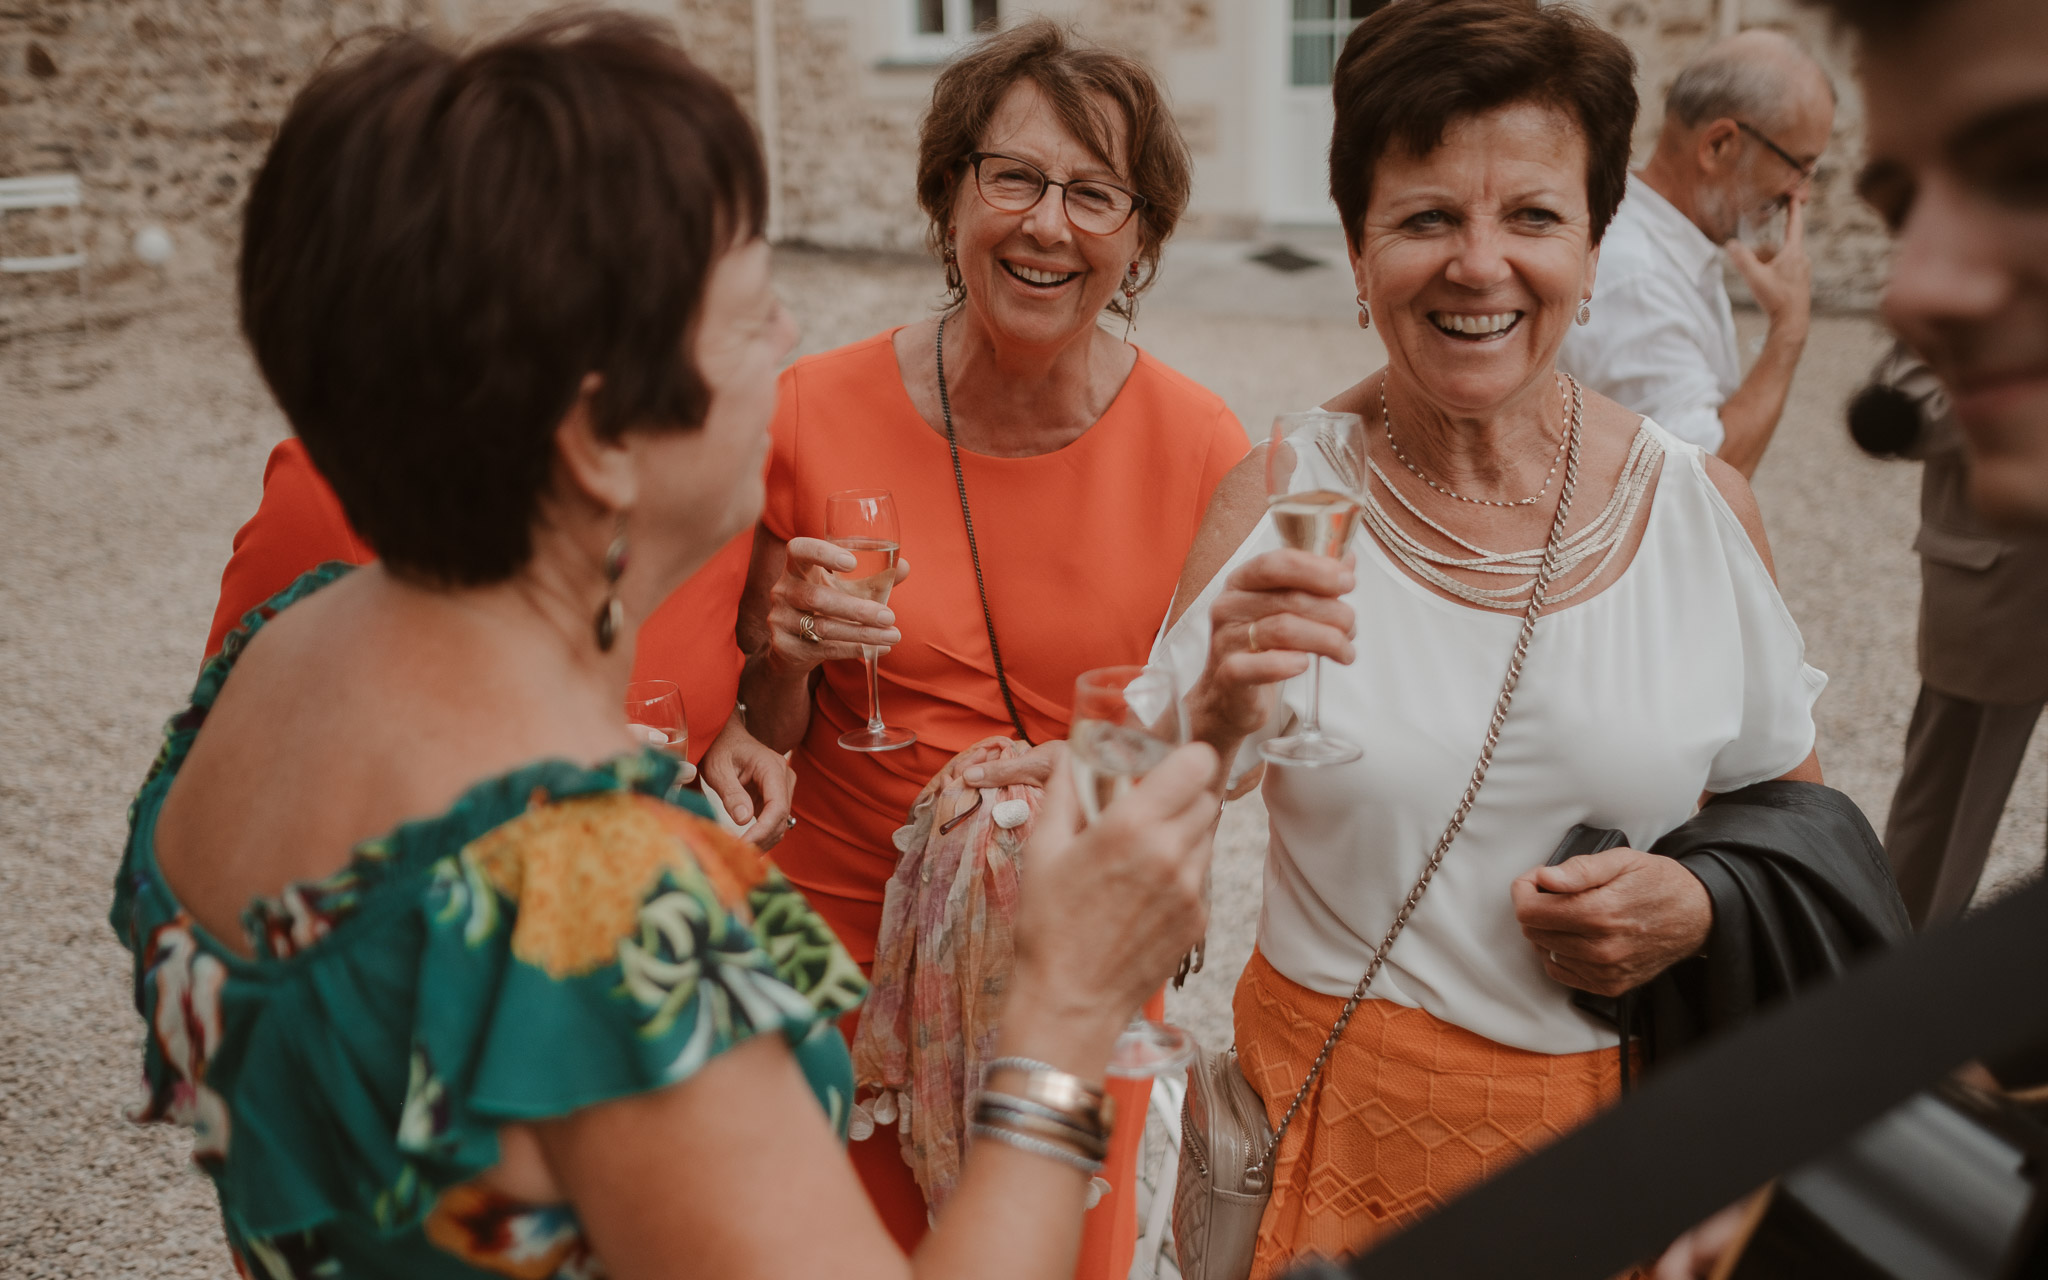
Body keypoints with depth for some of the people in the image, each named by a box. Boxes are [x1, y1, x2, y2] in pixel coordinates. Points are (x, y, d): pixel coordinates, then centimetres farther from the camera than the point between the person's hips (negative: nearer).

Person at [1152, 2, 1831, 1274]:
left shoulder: (1706, 503, -6)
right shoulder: (1280, 500, -11)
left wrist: (1702, 908, -13)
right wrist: (1215, 724, -32)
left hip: (1622, 1118, 2)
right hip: (1339, 1118, -1)